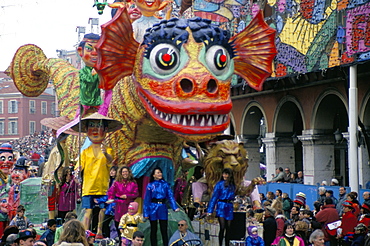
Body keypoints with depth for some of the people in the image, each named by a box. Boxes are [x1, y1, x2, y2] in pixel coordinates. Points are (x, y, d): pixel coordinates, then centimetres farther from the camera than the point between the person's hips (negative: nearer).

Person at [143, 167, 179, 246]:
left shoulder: (165, 184, 4)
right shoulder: (150, 185, 1)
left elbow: (170, 196, -2)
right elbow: (147, 200, 0)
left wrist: (175, 207, -16)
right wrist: (146, 213, -4)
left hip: (162, 208, 1)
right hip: (153, 208, -1)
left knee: (164, 230, 1)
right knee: (153, 230, 7)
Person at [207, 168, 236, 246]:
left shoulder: (232, 185, 13)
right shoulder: (220, 184, -1)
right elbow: (214, 197, -3)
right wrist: (210, 210, -8)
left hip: (229, 207, 4)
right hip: (221, 206, -4)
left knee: (228, 229, 3)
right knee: (222, 228, -12)